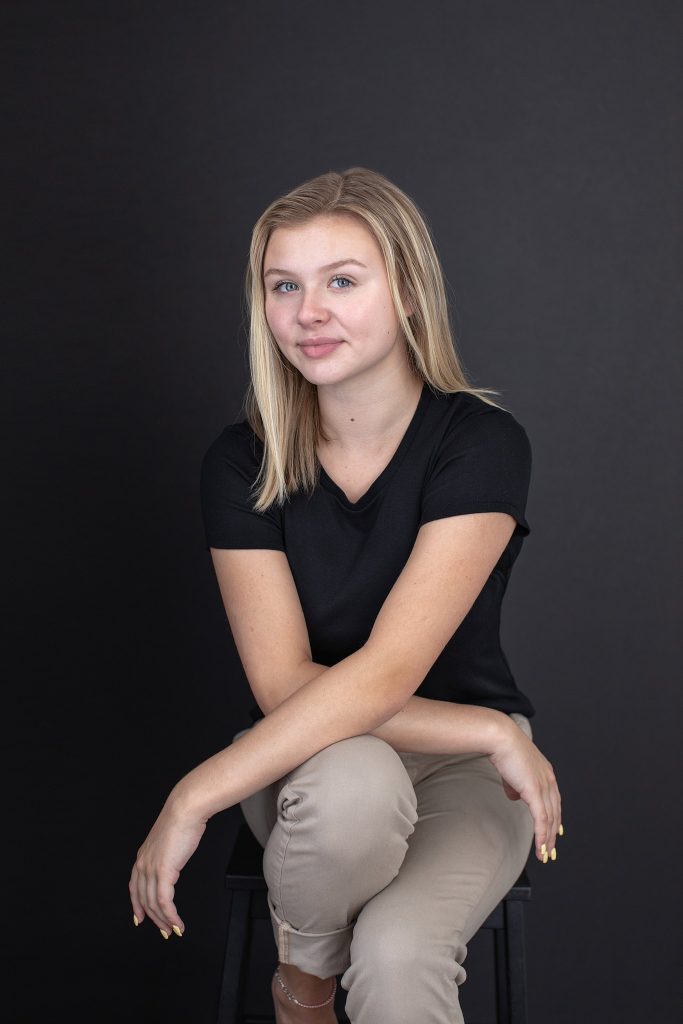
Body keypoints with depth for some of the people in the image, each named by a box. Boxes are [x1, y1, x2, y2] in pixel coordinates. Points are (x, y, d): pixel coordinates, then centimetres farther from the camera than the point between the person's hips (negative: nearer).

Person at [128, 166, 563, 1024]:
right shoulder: (240, 463, -9)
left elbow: (387, 671, -25)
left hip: (464, 769, -2)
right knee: (351, 779, -34)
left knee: (396, 955, -31)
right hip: (312, 755, 2)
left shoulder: (482, 443, -17)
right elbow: (283, 683, -16)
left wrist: (194, 798, -27)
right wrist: (490, 733, -24)